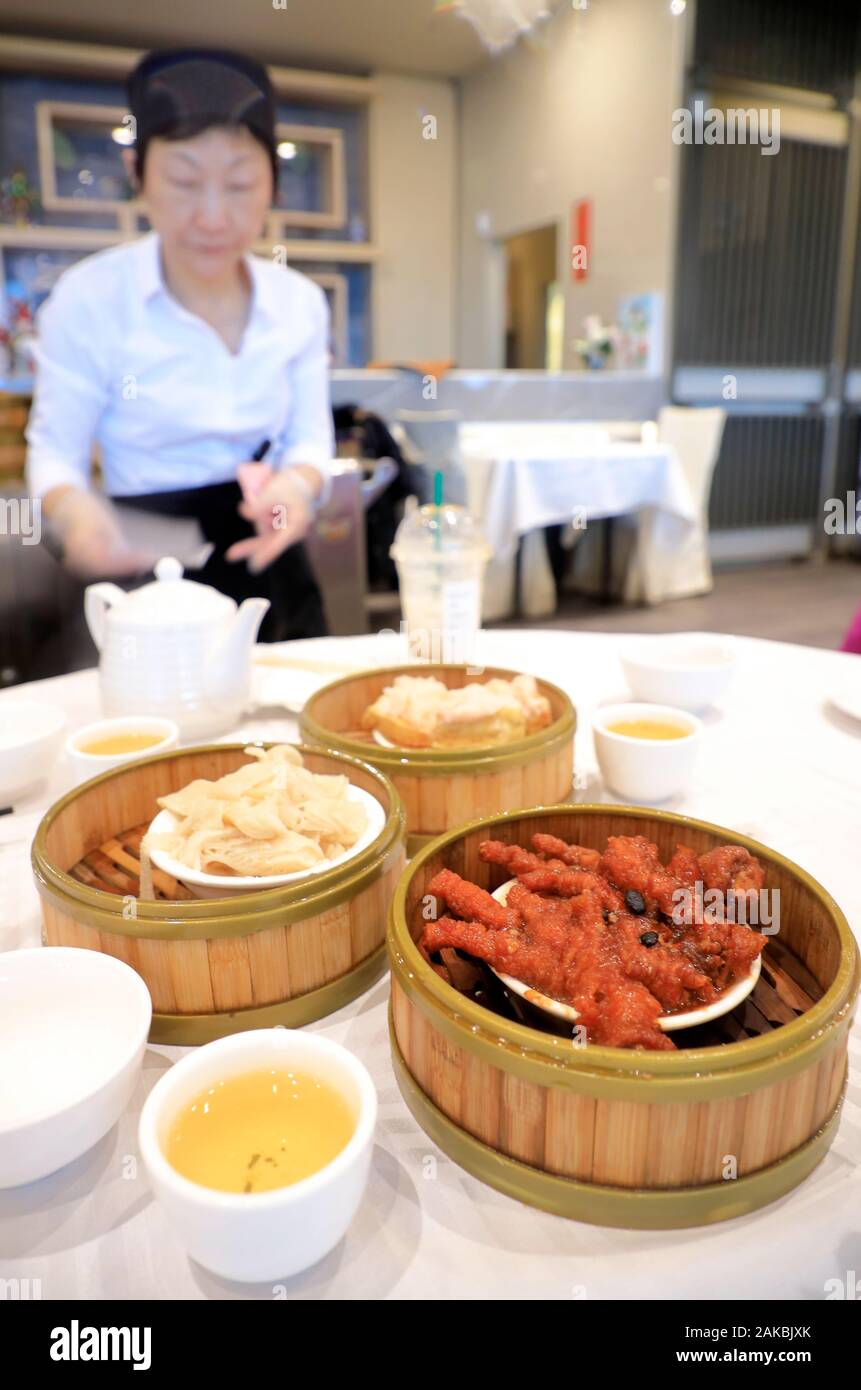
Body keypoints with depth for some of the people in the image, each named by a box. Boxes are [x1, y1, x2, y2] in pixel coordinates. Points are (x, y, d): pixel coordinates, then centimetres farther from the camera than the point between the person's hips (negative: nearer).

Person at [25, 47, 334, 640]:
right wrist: (72, 506, -30)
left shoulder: (302, 302, -1)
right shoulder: (88, 298, -12)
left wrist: (300, 482, -24)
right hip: (148, 587, -3)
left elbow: (310, 438, 0)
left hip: (270, 572, 4)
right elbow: (57, 450, -6)